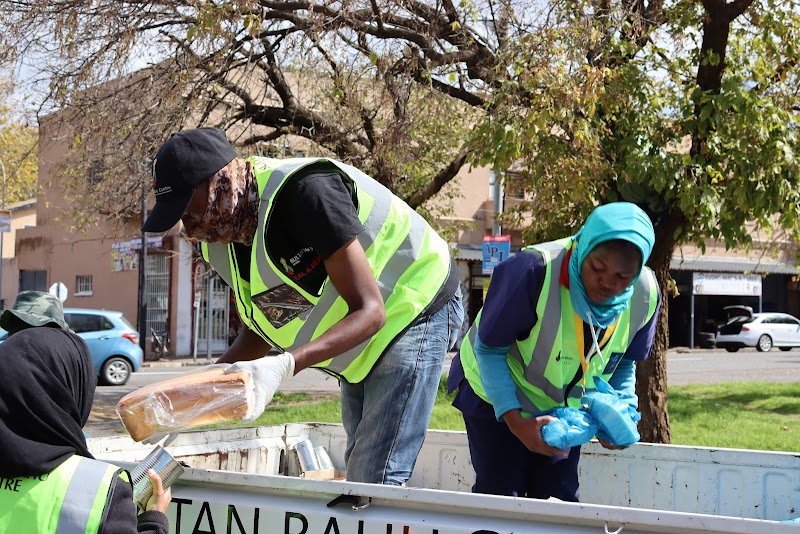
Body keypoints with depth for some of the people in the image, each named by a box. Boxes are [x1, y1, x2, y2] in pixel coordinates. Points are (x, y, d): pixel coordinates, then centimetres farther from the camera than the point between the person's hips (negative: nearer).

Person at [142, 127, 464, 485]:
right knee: (356, 477, 13)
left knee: (375, 482, -18)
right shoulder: (221, 244, -6)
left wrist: (283, 367, -47)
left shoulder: (305, 193, -33)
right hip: (358, 350, 9)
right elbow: (257, 335, 4)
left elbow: (370, 311, -35)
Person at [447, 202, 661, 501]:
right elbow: (489, 350, -23)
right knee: (500, 495, -10)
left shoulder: (645, 296, -18)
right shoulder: (534, 270, -35)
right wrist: (515, 421, -33)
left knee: (560, 500, 3)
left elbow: (624, 364, 2)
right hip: (495, 397, -4)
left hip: (565, 407, 4)